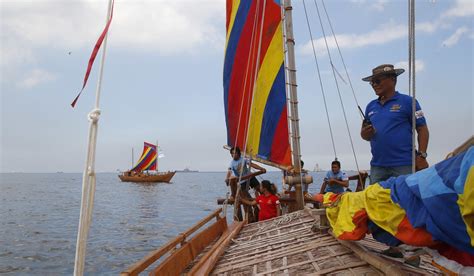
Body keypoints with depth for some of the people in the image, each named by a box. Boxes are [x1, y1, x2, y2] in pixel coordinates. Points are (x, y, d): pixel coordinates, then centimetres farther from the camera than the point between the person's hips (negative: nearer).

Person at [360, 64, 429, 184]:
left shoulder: (407, 101, 1)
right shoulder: (371, 106, 16)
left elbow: (422, 129, -1)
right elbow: (364, 133, 22)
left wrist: (421, 156, -11)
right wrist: (365, 134, -2)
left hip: (404, 165, -5)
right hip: (377, 165, 5)